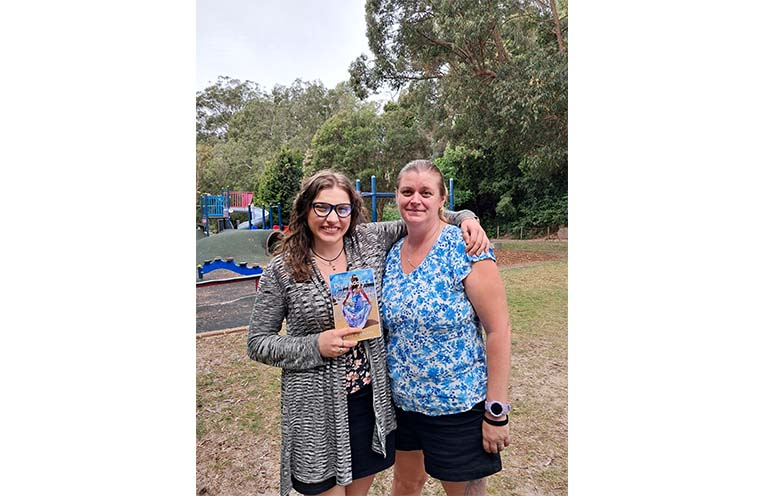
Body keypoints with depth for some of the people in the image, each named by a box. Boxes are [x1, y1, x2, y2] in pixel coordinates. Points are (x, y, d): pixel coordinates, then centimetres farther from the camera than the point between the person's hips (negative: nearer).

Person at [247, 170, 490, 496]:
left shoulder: (371, 241, -4)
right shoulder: (282, 270, -10)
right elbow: (258, 343, -4)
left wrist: (464, 217, -8)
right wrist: (316, 346, -18)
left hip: (373, 398, 3)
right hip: (318, 408, -3)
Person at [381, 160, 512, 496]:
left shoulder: (464, 248, -17)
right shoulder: (391, 254, 0)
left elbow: (498, 329, -17)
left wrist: (496, 412, -16)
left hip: (458, 406, -5)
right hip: (401, 402, 5)